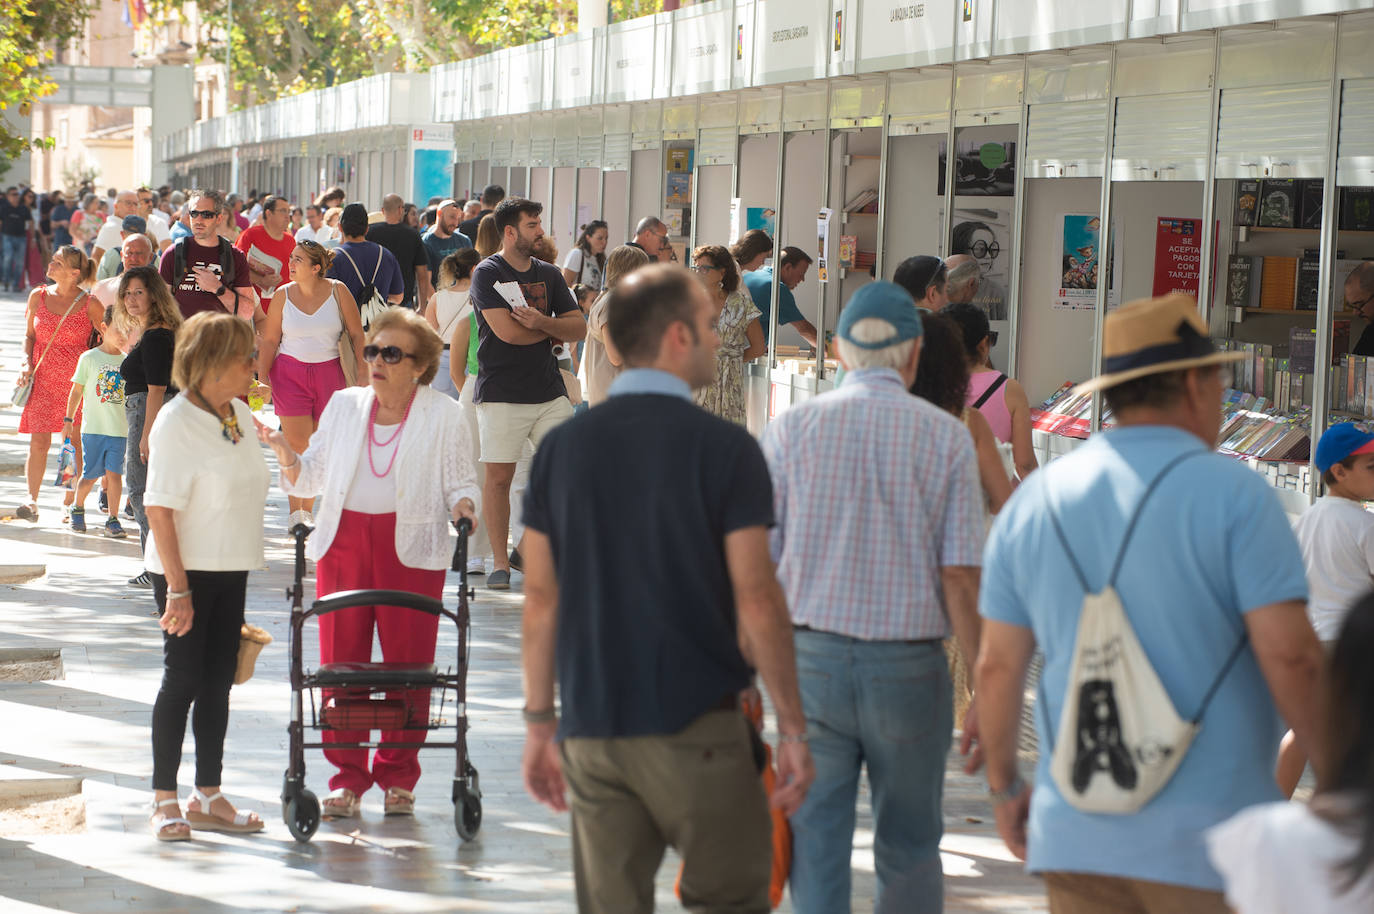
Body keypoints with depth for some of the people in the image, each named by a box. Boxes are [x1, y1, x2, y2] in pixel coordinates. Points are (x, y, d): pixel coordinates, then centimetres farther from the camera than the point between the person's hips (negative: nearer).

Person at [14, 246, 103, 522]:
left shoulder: (90, 304, -5)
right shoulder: (38, 297, 4)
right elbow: (29, 335, 14)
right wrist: (27, 363, -1)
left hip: (77, 380, -2)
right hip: (43, 378, 2)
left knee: (76, 441, 4)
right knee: (38, 441, -6)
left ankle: (71, 500, 17)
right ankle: (32, 500, -6)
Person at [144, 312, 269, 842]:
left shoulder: (240, 416, 6)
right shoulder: (177, 422, -16)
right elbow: (159, 509, -19)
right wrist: (178, 589, -21)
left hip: (231, 570, 7)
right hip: (185, 570, -7)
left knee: (219, 680, 10)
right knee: (183, 679, -3)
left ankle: (208, 797, 17)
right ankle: (164, 799, 6)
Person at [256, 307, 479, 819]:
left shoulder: (444, 416, 4)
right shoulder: (344, 406, 12)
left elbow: (459, 482, 5)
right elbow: (311, 478, 13)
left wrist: (462, 505, -17)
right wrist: (285, 453, -5)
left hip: (411, 547, -3)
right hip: (345, 542, 3)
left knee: (408, 661, 0)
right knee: (340, 660, 2)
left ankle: (398, 777, 12)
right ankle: (347, 776, 12)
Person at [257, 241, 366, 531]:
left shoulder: (337, 292, -1)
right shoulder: (282, 296, 0)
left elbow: (356, 333, 5)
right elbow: (269, 340, 4)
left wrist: (362, 367, -3)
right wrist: (262, 376, -4)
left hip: (329, 373, 1)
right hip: (290, 373, 0)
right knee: (296, 444, -9)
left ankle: (307, 511, 16)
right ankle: (294, 513, -2)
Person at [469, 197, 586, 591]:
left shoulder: (549, 274, 12)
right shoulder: (488, 273, -5)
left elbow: (578, 328, 6)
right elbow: (507, 331, -17)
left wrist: (540, 322, -14)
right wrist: (553, 332, -1)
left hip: (550, 392, 5)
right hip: (501, 393, -5)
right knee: (499, 476, -2)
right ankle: (500, 562, 6)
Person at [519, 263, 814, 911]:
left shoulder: (561, 449, 5)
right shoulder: (724, 449, -8)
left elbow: (541, 601, 6)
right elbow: (757, 604, -10)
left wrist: (540, 722, 13)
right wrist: (791, 726, -3)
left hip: (593, 730, 4)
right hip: (698, 726, -4)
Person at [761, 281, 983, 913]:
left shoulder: (792, 429, -1)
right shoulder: (946, 438, -3)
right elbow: (960, 579, -7)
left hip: (812, 658, 0)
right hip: (911, 669, 0)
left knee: (815, 845, 6)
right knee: (909, 849, 15)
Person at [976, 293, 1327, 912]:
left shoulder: (1033, 501, 8)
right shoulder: (1234, 495, -7)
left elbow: (998, 664, 9)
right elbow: (1290, 655, -13)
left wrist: (1004, 787, 20)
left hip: (1074, 835, 5)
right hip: (1207, 838, -5)